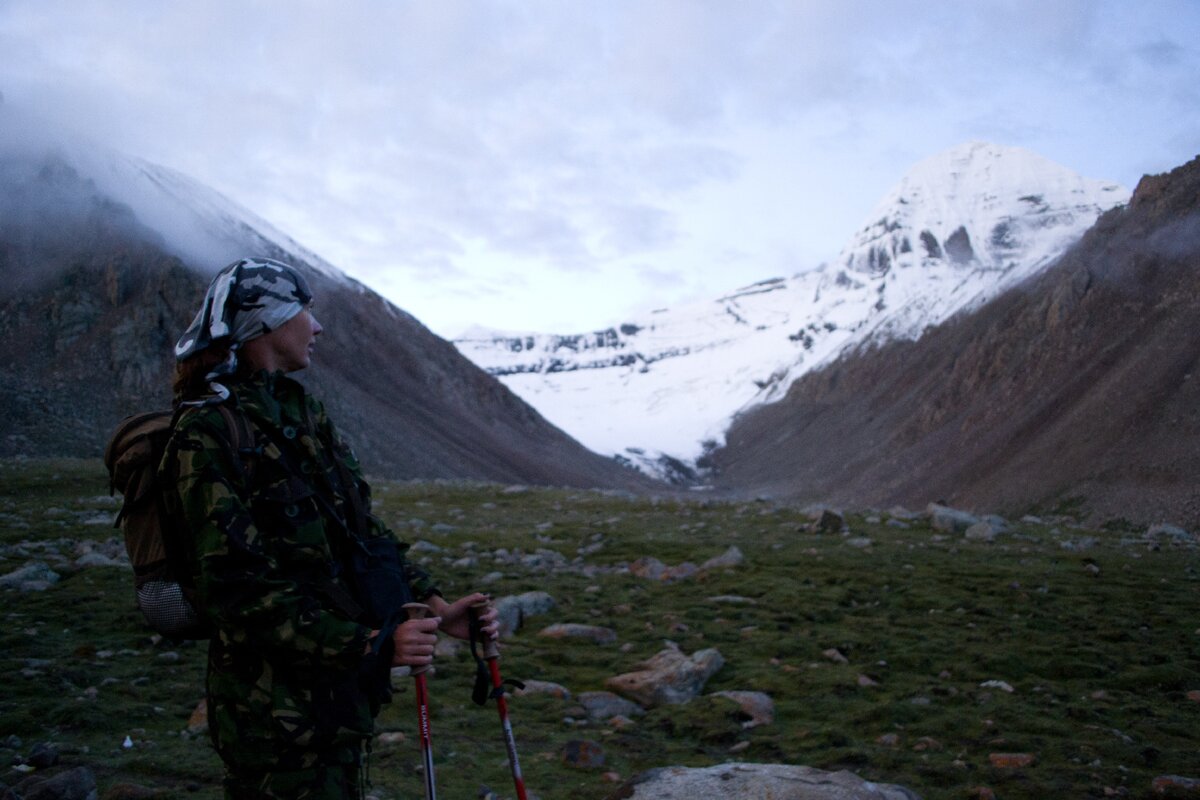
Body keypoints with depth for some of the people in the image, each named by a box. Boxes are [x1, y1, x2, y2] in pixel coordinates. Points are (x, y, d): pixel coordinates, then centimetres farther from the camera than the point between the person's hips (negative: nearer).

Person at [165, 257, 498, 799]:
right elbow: (240, 591, -22)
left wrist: (433, 605, 1)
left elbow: (364, 531, 12)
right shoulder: (208, 435, -17)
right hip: (277, 708, -8)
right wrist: (371, 644, -25)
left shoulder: (302, 415, 10)